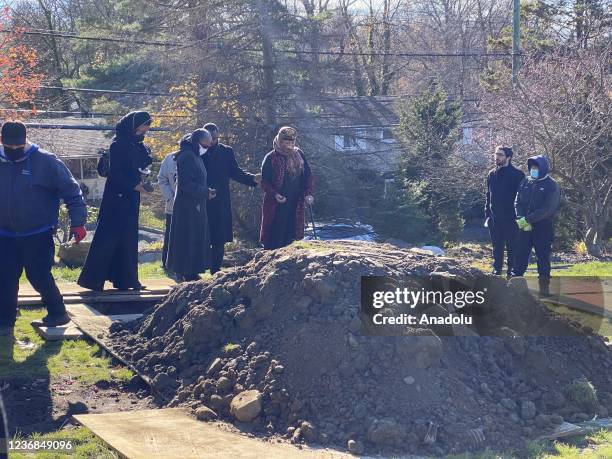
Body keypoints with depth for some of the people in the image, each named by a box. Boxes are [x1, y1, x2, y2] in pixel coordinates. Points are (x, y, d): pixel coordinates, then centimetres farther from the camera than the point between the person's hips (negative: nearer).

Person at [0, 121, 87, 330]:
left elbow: (71, 191, -7)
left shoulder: (45, 161, -9)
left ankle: (58, 313, 14)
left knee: (39, 275, -5)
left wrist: (78, 222, -11)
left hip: (38, 236, -4)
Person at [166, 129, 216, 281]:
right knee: (188, 239, -6)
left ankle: (192, 272, 17)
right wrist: (206, 193, -16)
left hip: (196, 206, 10)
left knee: (197, 239, 12)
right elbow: (186, 184, -21)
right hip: (187, 206, -10)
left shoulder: (195, 156, 15)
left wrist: (206, 191, 8)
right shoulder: (186, 156, -16)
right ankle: (187, 273, -3)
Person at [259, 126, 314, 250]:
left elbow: (307, 175, 10)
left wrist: (308, 193, -4)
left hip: (295, 205, 4)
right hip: (276, 205, -4)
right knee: (276, 236, -3)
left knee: (292, 235, 7)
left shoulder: (299, 155, 6)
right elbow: (264, 181, -4)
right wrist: (274, 194, -19)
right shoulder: (271, 158, -6)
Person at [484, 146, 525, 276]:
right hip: (495, 220, 5)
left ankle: (512, 272, 6)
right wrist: (487, 215, 10)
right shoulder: (492, 175, 11)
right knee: (497, 247, 12)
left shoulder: (517, 175, -6)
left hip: (511, 220, -5)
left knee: (512, 247, 0)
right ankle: (497, 271, 19)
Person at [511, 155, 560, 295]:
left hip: (543, 227, -4)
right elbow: (518, 202, 4)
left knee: (543, 257, 1)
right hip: (525, 227, 4)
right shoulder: (525, 182, 9)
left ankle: (544, 286, 8)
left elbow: (547, 209, -15)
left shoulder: (551, 186, -6)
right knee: (520, 254, 4)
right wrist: (522, 220, -12)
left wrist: (528, 219, -20)